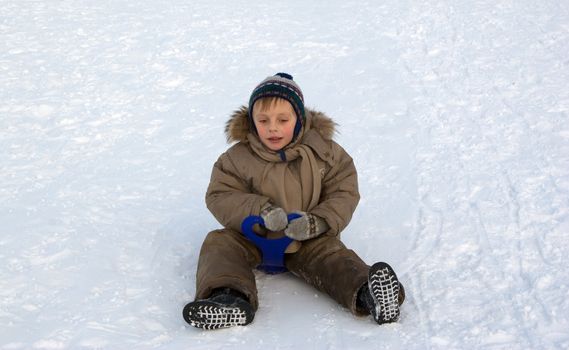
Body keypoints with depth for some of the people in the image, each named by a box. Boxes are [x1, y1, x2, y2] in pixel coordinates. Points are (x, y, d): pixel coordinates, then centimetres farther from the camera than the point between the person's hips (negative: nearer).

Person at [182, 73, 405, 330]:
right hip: (253, 237, 1)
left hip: (308, 239, -1)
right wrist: (260, 210, -25)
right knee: (218, 243, -23)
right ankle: (231, 299, -45)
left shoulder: (324, 152, -7)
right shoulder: (239, 157, -7)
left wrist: (318, 222, -23)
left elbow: (345, 193, -5)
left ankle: (366, 293, -50)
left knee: (331, 256, -28)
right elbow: (219, 196, -9)